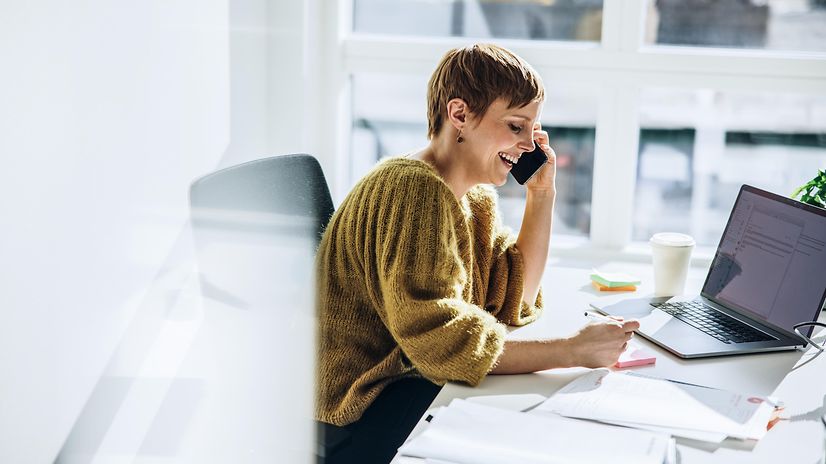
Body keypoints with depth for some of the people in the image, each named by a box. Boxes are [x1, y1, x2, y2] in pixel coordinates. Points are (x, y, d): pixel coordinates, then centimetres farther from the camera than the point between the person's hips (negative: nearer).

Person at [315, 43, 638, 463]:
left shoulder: (476, 198, 11)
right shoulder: (414, 189, -21)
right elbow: (438, 341, -27)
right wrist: (573, 350, -27)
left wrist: (541, 195, 2)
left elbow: (512, 302, 7)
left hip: (418, 379, 9)